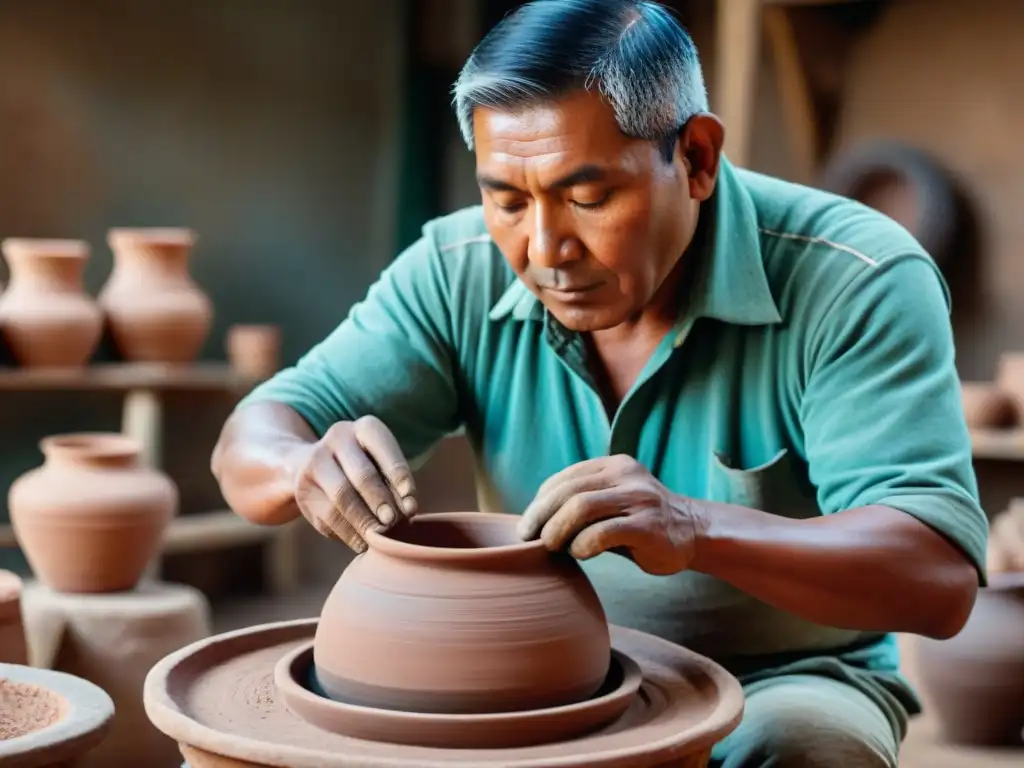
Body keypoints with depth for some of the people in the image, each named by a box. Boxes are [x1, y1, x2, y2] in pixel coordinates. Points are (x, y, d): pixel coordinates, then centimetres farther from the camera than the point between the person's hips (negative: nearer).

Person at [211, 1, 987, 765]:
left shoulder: (854, 283, -20)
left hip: (776, 686, -1)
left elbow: (940, 575, -28)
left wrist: (697, 530, -44)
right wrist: (310, 467, -33)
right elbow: (250, 446, -9)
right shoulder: (461, 273, -9)